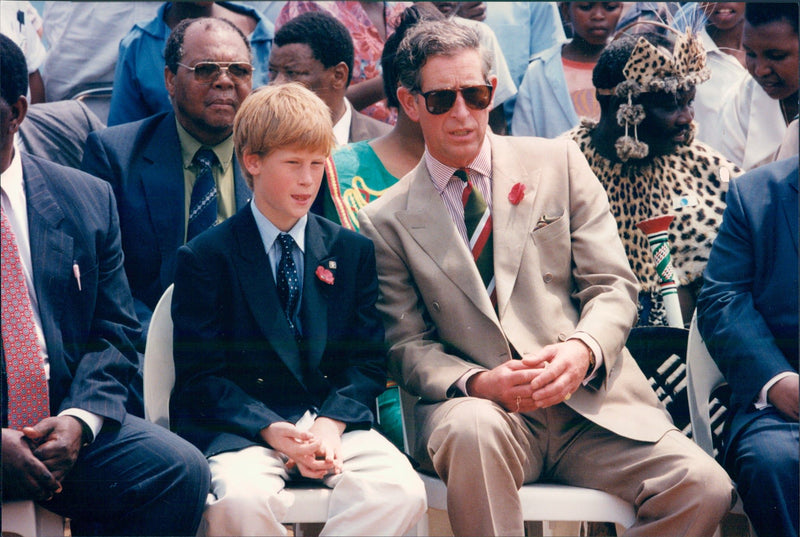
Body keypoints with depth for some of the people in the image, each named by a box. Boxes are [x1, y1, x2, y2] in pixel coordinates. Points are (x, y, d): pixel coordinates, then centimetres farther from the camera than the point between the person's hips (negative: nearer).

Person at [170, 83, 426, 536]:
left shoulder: (353, 251, 13)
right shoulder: (205, 257, 3)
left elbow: (368, 360, 10)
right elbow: (201, 375, -2)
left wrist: (331, 423, -11)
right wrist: (272, 430, -18)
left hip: (335, 418, 3)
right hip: (241, 426, -3)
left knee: (402, 491, -28)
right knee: (242, 500, -36)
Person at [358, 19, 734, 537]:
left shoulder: (558, 163, 11)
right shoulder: (386, 222, 9)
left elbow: (613, 286, 7)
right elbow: (409, 345, 5)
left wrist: (583, 349, -16)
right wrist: (477, 383, -17)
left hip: (591, 398, 2)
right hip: (479, 404, -1)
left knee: (703, 487, -23)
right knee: (472, 429, -39)